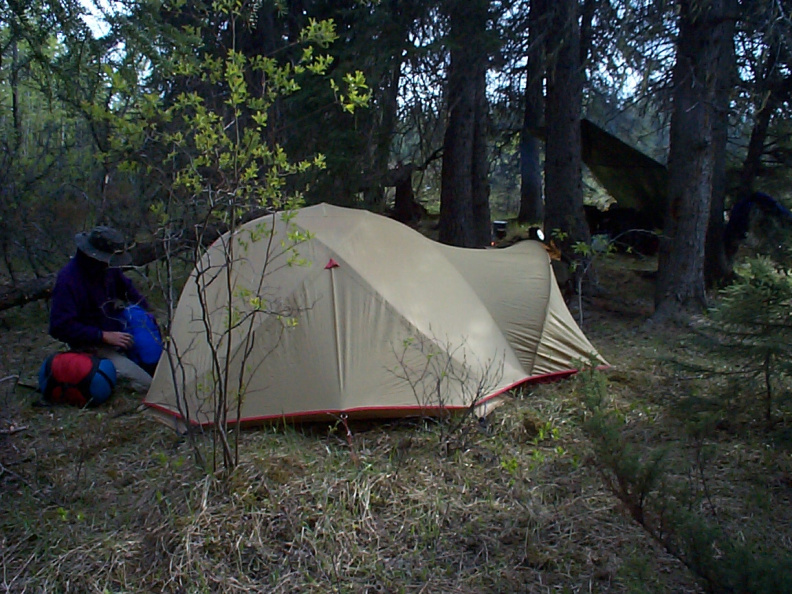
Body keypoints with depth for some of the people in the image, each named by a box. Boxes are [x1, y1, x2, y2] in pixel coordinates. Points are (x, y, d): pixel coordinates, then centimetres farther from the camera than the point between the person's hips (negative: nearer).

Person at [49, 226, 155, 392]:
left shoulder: (108, 269, -1)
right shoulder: (68, 280, -23)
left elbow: (127, 289, 21)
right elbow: (61, 328, -24)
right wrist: (104, 336, -26)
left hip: (115, 333, 8)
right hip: (92, 346, -8)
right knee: (145, 383, -19)